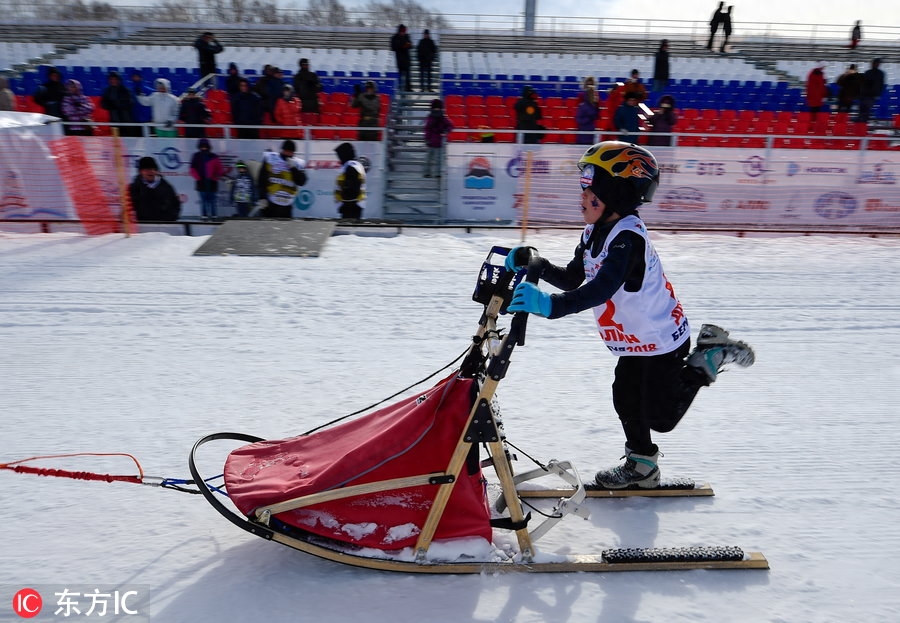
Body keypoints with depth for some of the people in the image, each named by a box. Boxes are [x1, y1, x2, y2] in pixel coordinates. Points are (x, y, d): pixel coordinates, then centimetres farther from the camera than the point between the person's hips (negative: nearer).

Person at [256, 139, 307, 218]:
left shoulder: (298, 163, 6)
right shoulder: (270, 158, 0)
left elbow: (301, 182, -5)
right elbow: (261, 180, 0)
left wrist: (294, 168, -15)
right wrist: (262, 197, -6)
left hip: (286, 204, 2)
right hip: (270, 202, -2)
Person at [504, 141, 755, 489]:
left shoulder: (628, 236, -30)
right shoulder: (594, 232, -1)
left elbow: (603, 289, -43)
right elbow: (572, 280, 3)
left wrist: (551, 305, -54)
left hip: (662, 339, -8)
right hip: (635, 342, 8)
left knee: (661, 418, 3)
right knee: (626, 401, 13)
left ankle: (711, 355, 17)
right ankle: (642, 465, 33)